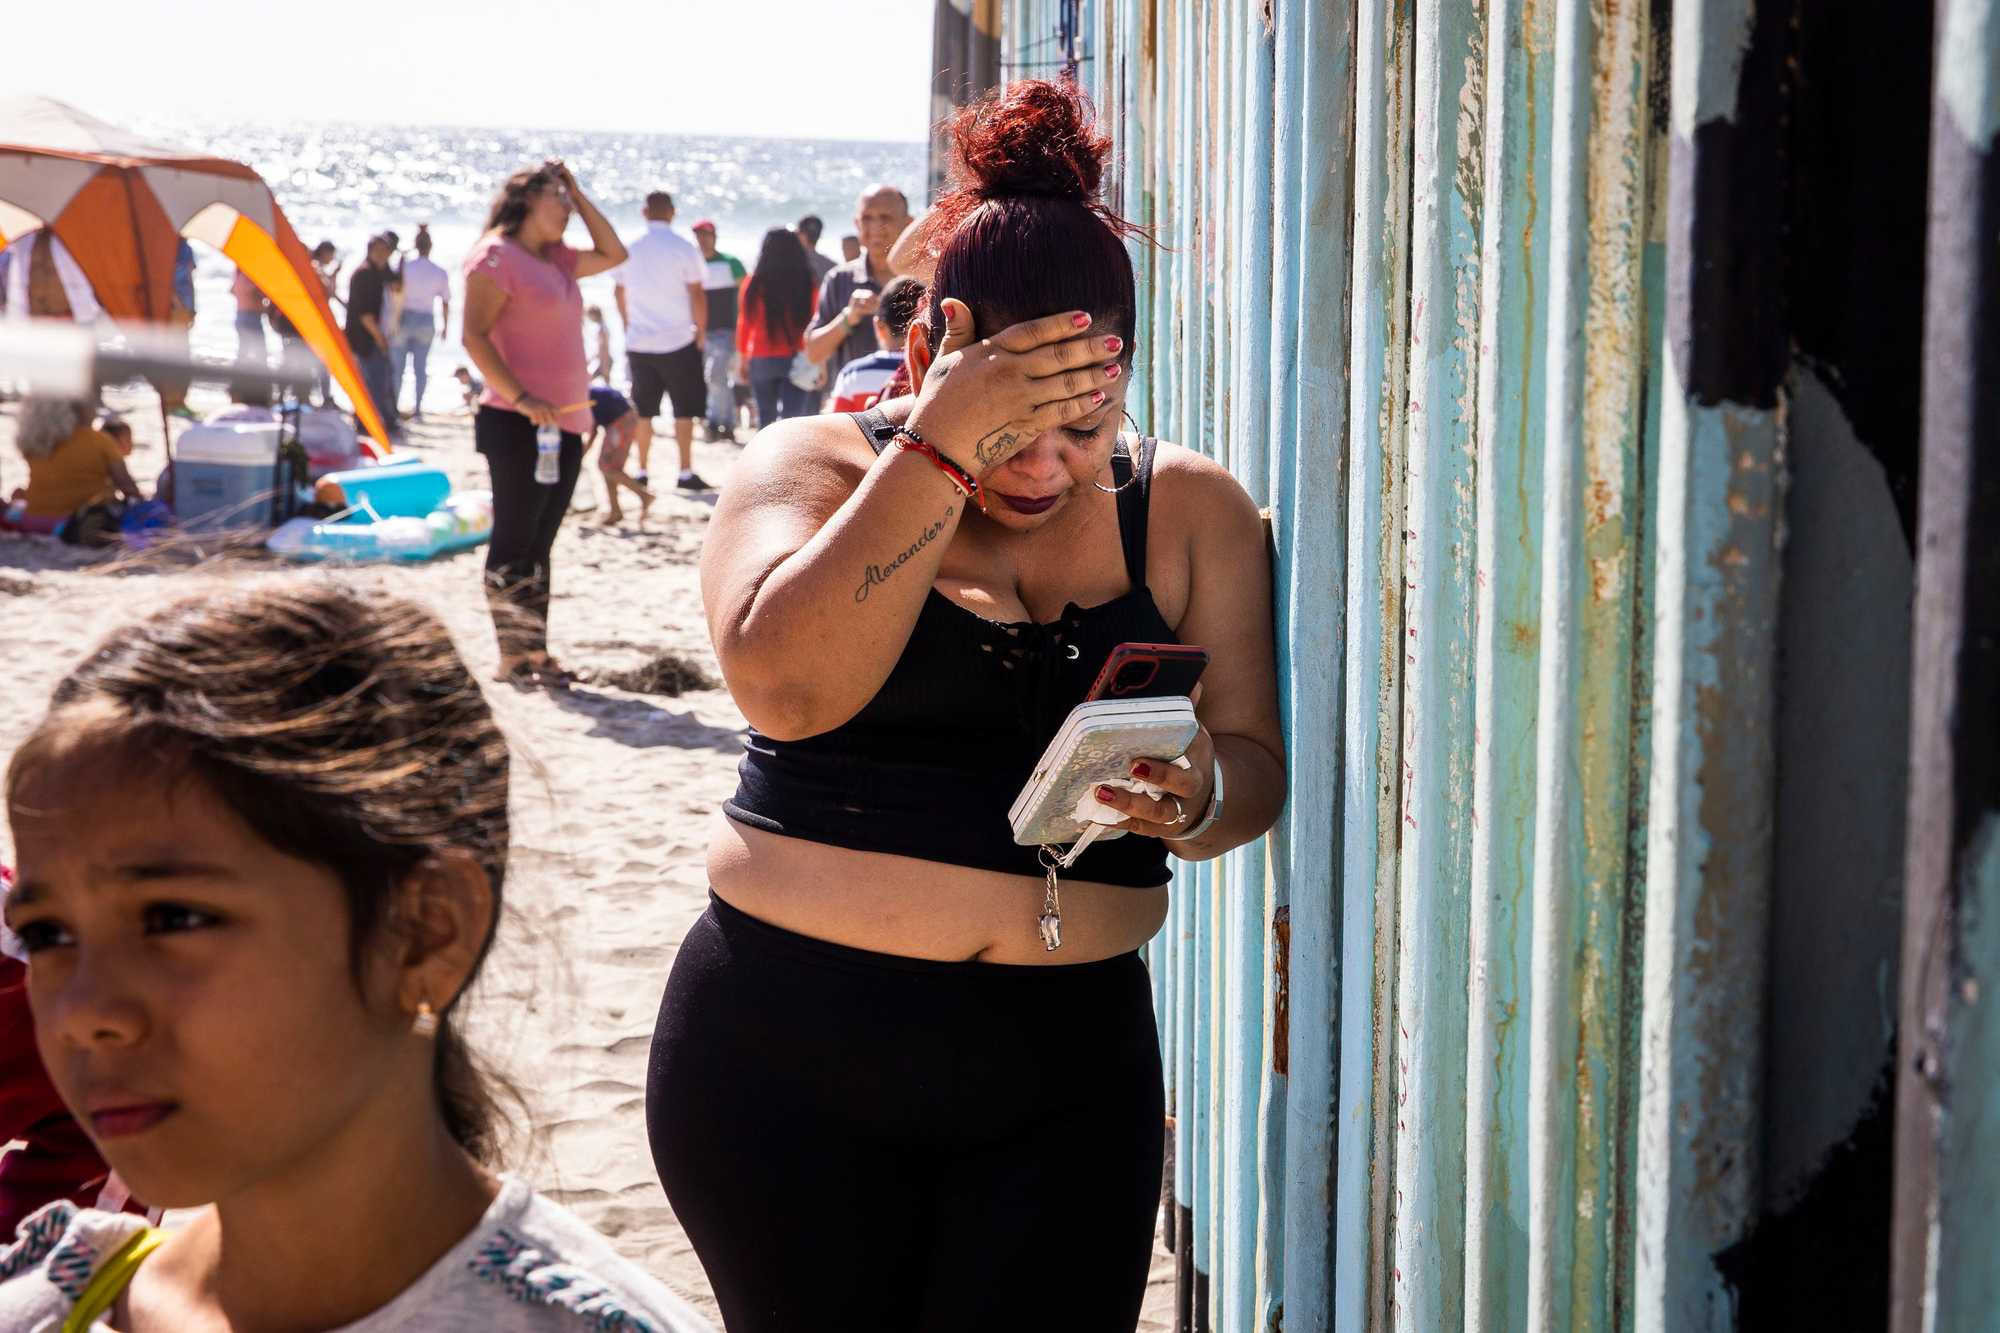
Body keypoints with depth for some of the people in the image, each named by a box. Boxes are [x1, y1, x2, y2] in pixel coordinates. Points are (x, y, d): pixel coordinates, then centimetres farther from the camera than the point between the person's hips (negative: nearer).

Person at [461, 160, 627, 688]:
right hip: (519, 424, -8)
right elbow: (474, 336, -14)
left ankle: (535, 653, 14)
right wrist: (521, 397, -22)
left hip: (565, 424, 8)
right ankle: (513, 657, 0)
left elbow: (614, 254, 29)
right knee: (514, 542, -4)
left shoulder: (556, 259, 17)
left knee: (538, 544, 10)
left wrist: (581, 196, 19)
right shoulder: (496, 255, -7)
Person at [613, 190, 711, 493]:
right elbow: (697, 295, -10)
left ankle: (643, 471, 12)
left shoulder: (630, 251, 4)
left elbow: (621, 296, 11)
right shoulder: (684, 249, -8)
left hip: (639, 343, 4)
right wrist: (701, 331, 1)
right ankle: (685, 473, 0)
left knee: (643, 411, 10)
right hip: (678, 342, -4)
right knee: (684, 410, 3)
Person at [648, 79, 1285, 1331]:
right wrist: (941, 454, -22)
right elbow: (786, 688, -20)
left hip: (1064, 1067, 1)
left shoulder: (1191, 511, 4)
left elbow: (1255, 766, 1)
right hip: (787, 1051, -1)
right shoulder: (814, 465, -2)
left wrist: (1198, 797, -22)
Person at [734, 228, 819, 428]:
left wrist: (742, 358, 12)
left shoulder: (755, 283, -5)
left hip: (761, 359, 1)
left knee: (766, 418, 17)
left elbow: (745, 323, 1)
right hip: (796, 359, -1)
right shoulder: (806, 282, -6)